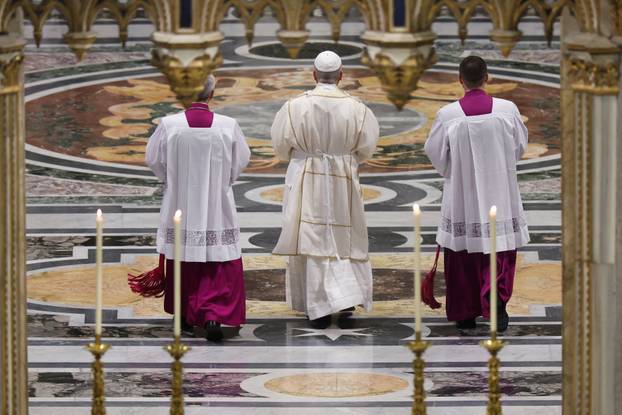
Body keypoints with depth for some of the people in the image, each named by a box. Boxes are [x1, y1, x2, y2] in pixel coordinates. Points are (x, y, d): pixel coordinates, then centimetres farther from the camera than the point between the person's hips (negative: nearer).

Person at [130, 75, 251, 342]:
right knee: (218, 265, 2)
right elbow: (242, 160, 4)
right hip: (217, 206, -1)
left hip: (180, 203, 1)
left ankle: (186, 317, 29)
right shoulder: (228, 126, -12)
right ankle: (214, 315, -14)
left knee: (182, 262, 17)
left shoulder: (169, 125, -13)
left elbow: (153, 159, 1)